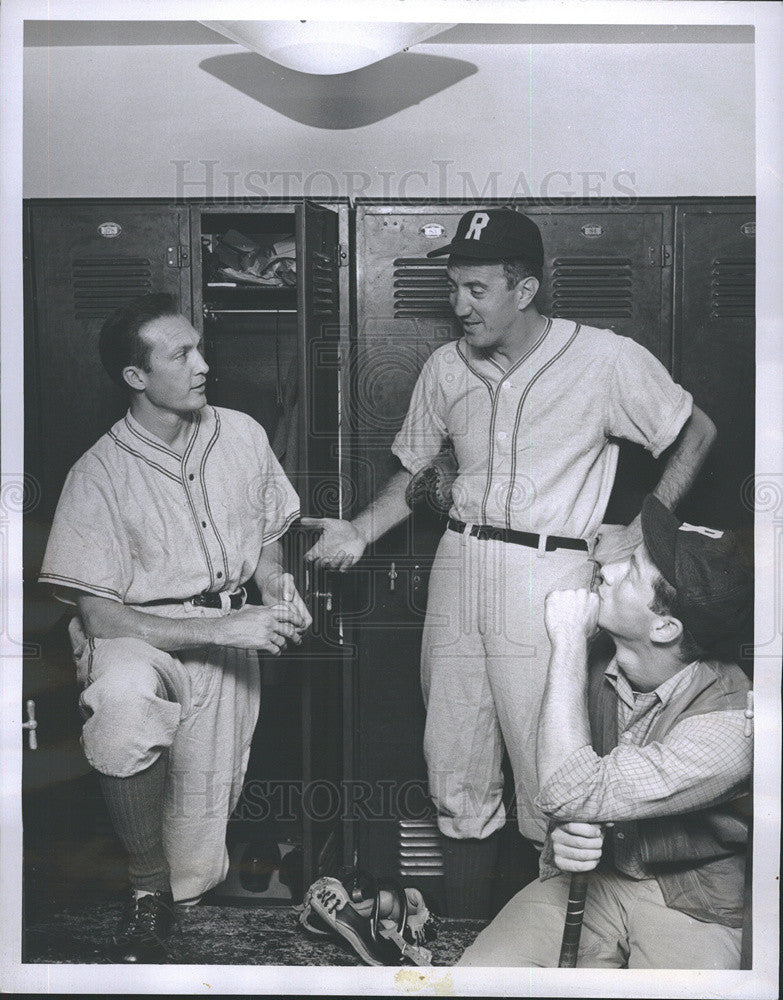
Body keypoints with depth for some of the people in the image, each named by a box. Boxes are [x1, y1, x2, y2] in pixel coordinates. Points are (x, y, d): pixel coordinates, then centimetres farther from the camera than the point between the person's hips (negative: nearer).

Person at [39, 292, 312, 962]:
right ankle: (147, 892, -20)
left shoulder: (242, 436, 2)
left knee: (195, 872, -3)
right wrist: (224, 626, -23)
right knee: (126, 694, -43)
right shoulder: (100, 475, -13)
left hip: (228, 639, 3)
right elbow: (99, 616, -16)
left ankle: (172, 887, 38)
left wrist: (279, 593, -5)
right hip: (136, 637, -3)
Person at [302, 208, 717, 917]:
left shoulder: (605, 359, -4)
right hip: (459, 566, 5)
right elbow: (417, 473, 19)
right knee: (455, 772, 9)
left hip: (548, 573, -4)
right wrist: (358, 533, 3)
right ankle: (463, 926, 24)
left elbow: (698, 432, 6)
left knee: (551, 774, -4)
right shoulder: (447, 367, 9)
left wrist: (643, 530, -3)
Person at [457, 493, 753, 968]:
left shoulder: (731, 723, -26)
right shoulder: (593, 661, -6)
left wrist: (569, 641, -24)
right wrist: (567, 836, -14)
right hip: (586, 874, 4)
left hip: (690, 910, -4)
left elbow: (570, 793, -31)